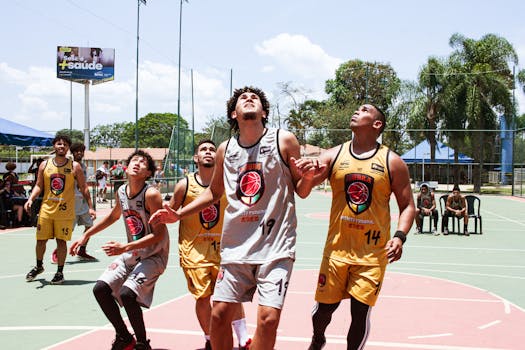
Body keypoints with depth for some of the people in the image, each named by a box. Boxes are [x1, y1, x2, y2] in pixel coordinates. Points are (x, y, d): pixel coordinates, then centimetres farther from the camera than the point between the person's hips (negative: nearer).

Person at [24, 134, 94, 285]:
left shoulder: (74, 166, -2)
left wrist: (90, 207, -4)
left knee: (61, 241, 0)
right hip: (46, 210, 2)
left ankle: (60, 272, 14)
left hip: (65, 211, -2)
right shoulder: (45, 165, 4)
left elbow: (84, 188, 1)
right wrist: (31, 199, -10)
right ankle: (39, 266, 32)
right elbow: (39, 186, 7)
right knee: (41, 239, 9)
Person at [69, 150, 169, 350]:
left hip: (154, 255, -8)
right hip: (131, 253, 8)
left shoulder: (151, 194, -22)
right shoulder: (121, 192, 0)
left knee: (127, 294, -25)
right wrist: (86, 235, 21)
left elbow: (159, 234, -24)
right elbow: (114, 216, 22)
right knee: (100, 289, -2)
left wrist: (125, 248, -29)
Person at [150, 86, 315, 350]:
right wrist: (178, 214, 12)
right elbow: (214, 192, 21)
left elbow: (300, 191, 3)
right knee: (219, 314, 4)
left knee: (268, 317, -11)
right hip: (236, 246, 4)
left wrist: (308, 177, -19)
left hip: (275, 245, -3)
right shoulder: (225, 150, 7)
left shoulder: (283, 141, -3)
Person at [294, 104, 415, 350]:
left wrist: (399, 236, -15)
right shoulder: (333, 156, 3)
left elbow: (407, 205, 1)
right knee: (325, 306, 9)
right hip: (337, 247, 2)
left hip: (373, 253, -1)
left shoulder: (392, 162, -1)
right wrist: (303, 171, -30)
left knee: (361, 311, -3)